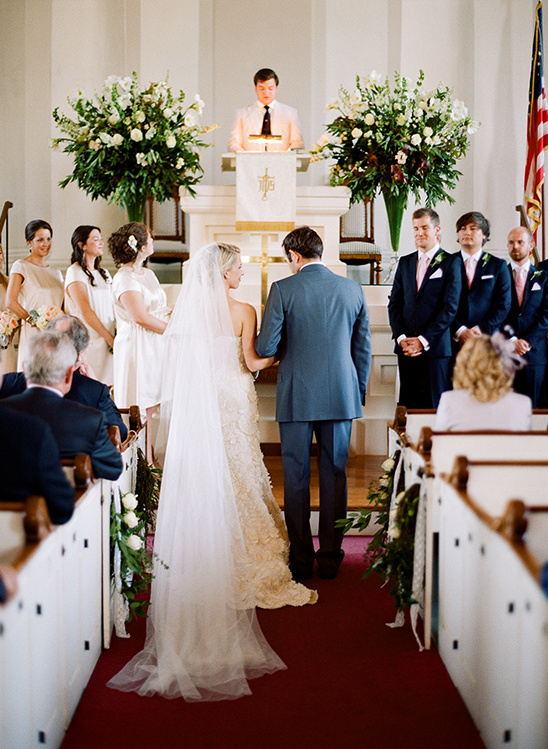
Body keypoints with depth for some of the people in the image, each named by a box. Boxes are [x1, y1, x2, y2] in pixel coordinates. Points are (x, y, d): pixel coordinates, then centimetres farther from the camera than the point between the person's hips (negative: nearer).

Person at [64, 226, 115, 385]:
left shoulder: (104, 273, 17)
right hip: (89, 341, -7)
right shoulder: (75, 273, -6)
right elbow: (85, 311, -13)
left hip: (108, 345, 7)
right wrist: (109, 338, -13)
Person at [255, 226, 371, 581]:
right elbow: (364, 348, 8)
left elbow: (265, 348, -10)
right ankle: (331, 558, 15)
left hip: (296, 397, -3)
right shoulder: (352, 289, 3)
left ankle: (301, 560, 12)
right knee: (335, 475, 10)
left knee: (296, 478, 7)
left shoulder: (283, 289, -8)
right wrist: (359, 393, 18)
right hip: (341, 397, 3)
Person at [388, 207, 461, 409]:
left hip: (435, 348, -4)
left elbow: (450, 308, -7)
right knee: (408, 406, 4)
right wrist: (401, 338, -3)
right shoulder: (405, 262, 16)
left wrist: (424, 341, -12)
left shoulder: (450, 263, -1)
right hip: (406, 348, 5)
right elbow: (394, 304, 12)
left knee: (434, 406, -4)